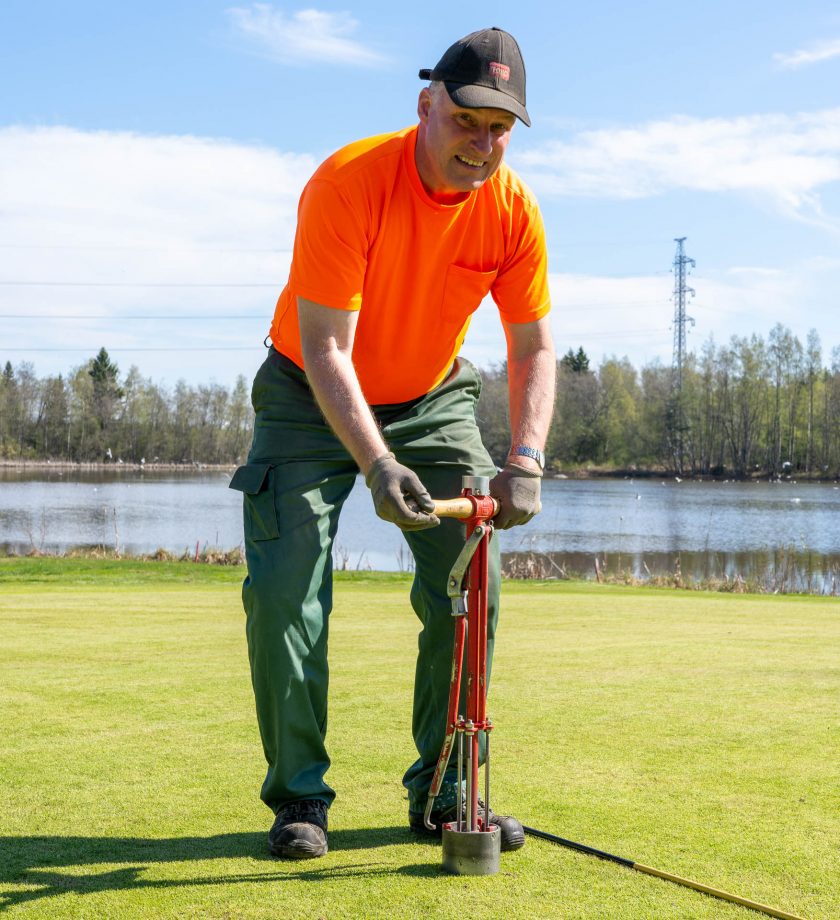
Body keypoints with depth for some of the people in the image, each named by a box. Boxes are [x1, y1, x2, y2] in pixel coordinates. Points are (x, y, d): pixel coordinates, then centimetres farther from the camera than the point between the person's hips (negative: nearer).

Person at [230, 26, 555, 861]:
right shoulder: (348, 183, -27)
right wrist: (376, 463, -40)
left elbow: (532, 348, -9)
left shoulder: (512, 209, -15)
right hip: (312, 398, -3)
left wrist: (525, 460, -24)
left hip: (432, 401, 4)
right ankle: (297, 796, 1)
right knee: (285, 589, -13)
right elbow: (324, 349, -30)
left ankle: (444, 794, 8)